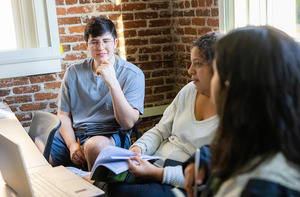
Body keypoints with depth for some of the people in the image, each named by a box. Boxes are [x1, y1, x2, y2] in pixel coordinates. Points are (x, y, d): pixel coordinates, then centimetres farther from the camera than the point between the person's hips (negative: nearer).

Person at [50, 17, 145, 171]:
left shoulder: (133, 75, -3)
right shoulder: (74, 73, 8)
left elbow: (128, 123, -13)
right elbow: (63, 114, 10)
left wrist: (112, 83, -22)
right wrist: (72, 145, -8)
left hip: (110, 136, -3)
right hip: (73, 135, 3)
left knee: (95, 145, -38)